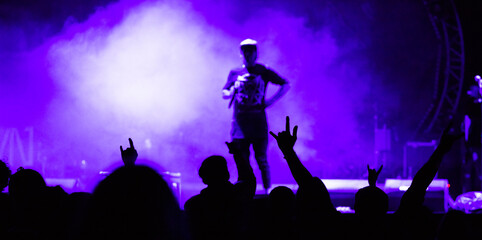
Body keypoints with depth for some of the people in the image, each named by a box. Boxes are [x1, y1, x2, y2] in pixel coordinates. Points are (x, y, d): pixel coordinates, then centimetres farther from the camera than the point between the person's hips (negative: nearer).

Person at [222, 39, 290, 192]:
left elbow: (286, 85, 10)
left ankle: (267, 191, 6)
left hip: (258, 121, -2)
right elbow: (224, 94, 14)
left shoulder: (264, 72, 7)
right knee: (242, 161, 0)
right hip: (240, 122, 2)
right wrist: (233, 91, -9)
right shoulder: (235, 73, 13)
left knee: (261, 160, -3)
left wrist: (271, 101, -1)